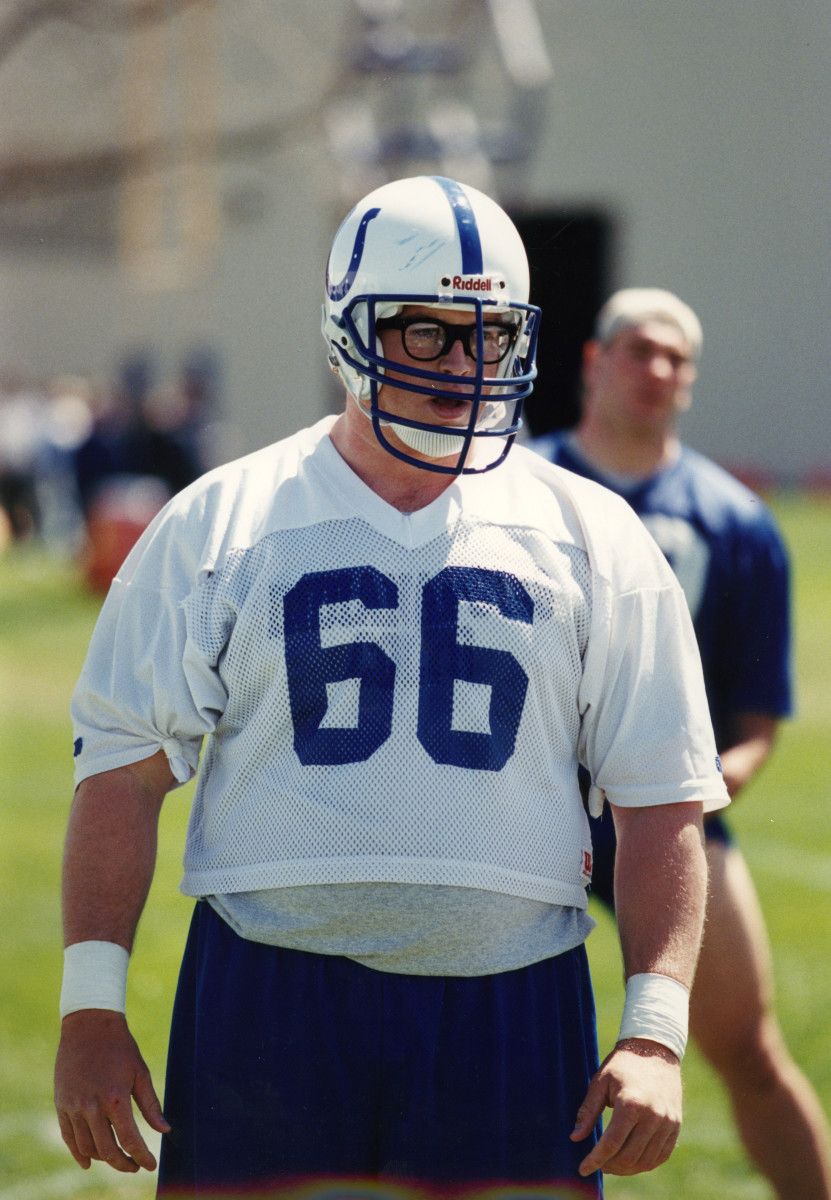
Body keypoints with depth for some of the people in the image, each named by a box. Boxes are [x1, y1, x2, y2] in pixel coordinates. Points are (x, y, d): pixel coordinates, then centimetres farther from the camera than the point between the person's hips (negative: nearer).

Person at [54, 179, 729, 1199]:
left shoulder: (591, 541, 7)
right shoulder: (221, 524, 5)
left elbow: (662, 799, 7)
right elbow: (123, 769, 4)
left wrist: (654, 1033, -3)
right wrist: (91, 1009, -3)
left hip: (510, 1017, 1)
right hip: (265, 1000, -1)